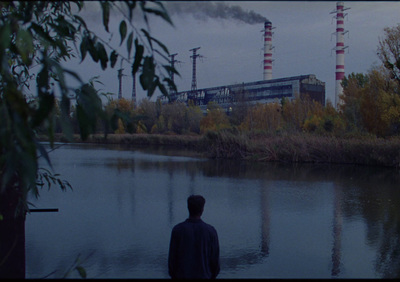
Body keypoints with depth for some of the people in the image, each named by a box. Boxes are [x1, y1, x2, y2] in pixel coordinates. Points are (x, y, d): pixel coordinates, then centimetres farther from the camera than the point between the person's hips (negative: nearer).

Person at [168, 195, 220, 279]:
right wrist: (213, 276, 11)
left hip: (182, 276, 0)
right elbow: (215, 257, -5)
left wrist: (173, 276, 8)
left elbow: (172, 256, -6)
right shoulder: (210, 231, -11)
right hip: (204, 276, 0)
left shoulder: (177, 229, -11)